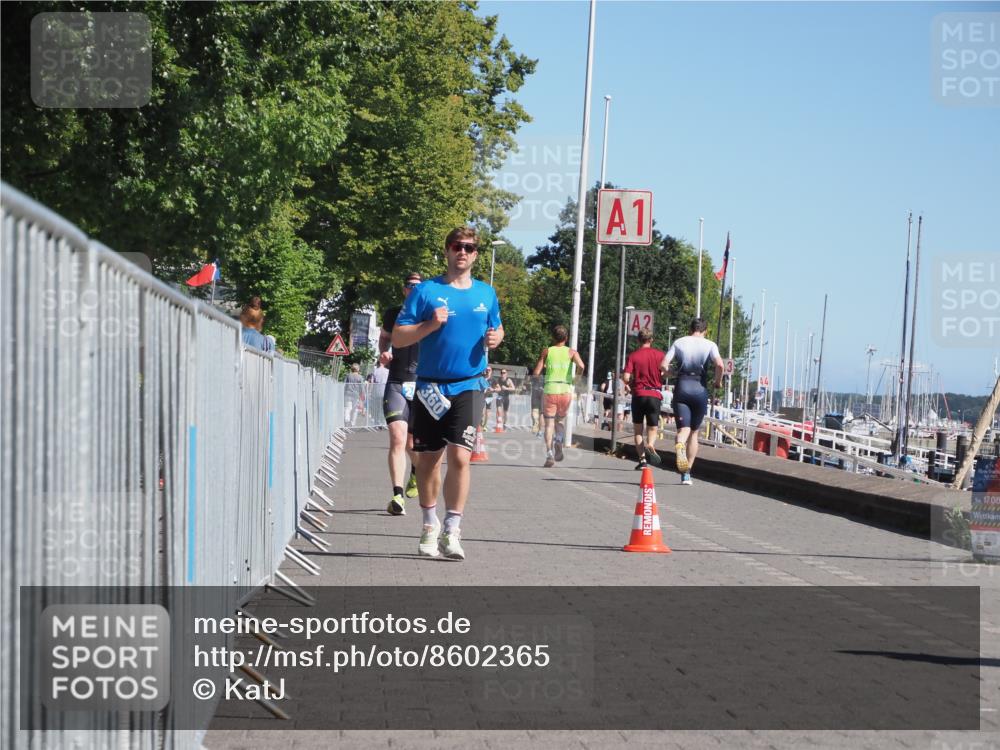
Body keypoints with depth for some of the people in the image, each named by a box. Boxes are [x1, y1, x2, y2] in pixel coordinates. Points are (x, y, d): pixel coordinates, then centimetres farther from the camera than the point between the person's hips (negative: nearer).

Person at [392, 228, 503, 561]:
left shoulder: (486, 293, 10)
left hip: (468, 386, 0)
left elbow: (497, 328, 25)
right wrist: (430, 325, -18)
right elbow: (398, 337, -2)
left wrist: (494, 338, 2)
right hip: (430, 386, 0)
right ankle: (430, 525, 27)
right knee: (427, 459, 8)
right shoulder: (426, 291, 0)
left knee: (459, 457, -14)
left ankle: (452, 531, -10)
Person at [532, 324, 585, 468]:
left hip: (550, 390, -1)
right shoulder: (572, 352, 5)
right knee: (561, 419, 22)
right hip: (566, 390, 1)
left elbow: (535, 373, 1)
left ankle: (549, 454, -13)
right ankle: (558, 441, -4)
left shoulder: (546, 351, 5)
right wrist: (577, 378, 7)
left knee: (549, 423, 2)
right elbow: (581, 366, -12)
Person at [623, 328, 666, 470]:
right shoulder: (659, 355, 1)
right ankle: (650, 445, -23)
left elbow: (626, 377, -10)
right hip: (655, 395, 1)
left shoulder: (633, 356, -2)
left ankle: (642, 459, -1)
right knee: (652, 428, 9)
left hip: (638, 394, -1)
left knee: (637, 429, 10)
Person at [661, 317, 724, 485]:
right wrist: (718, 382, 4)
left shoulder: (679, 342, 8)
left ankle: (680, 445, -45)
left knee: (684, 429, -7)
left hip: (681, 388, 0)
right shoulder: (709, 345, 4)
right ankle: (687, 473, 13)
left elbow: (664, 365, -1)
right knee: (694, 432, 13)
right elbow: (720, 365, -13)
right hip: (700, 389, 0)